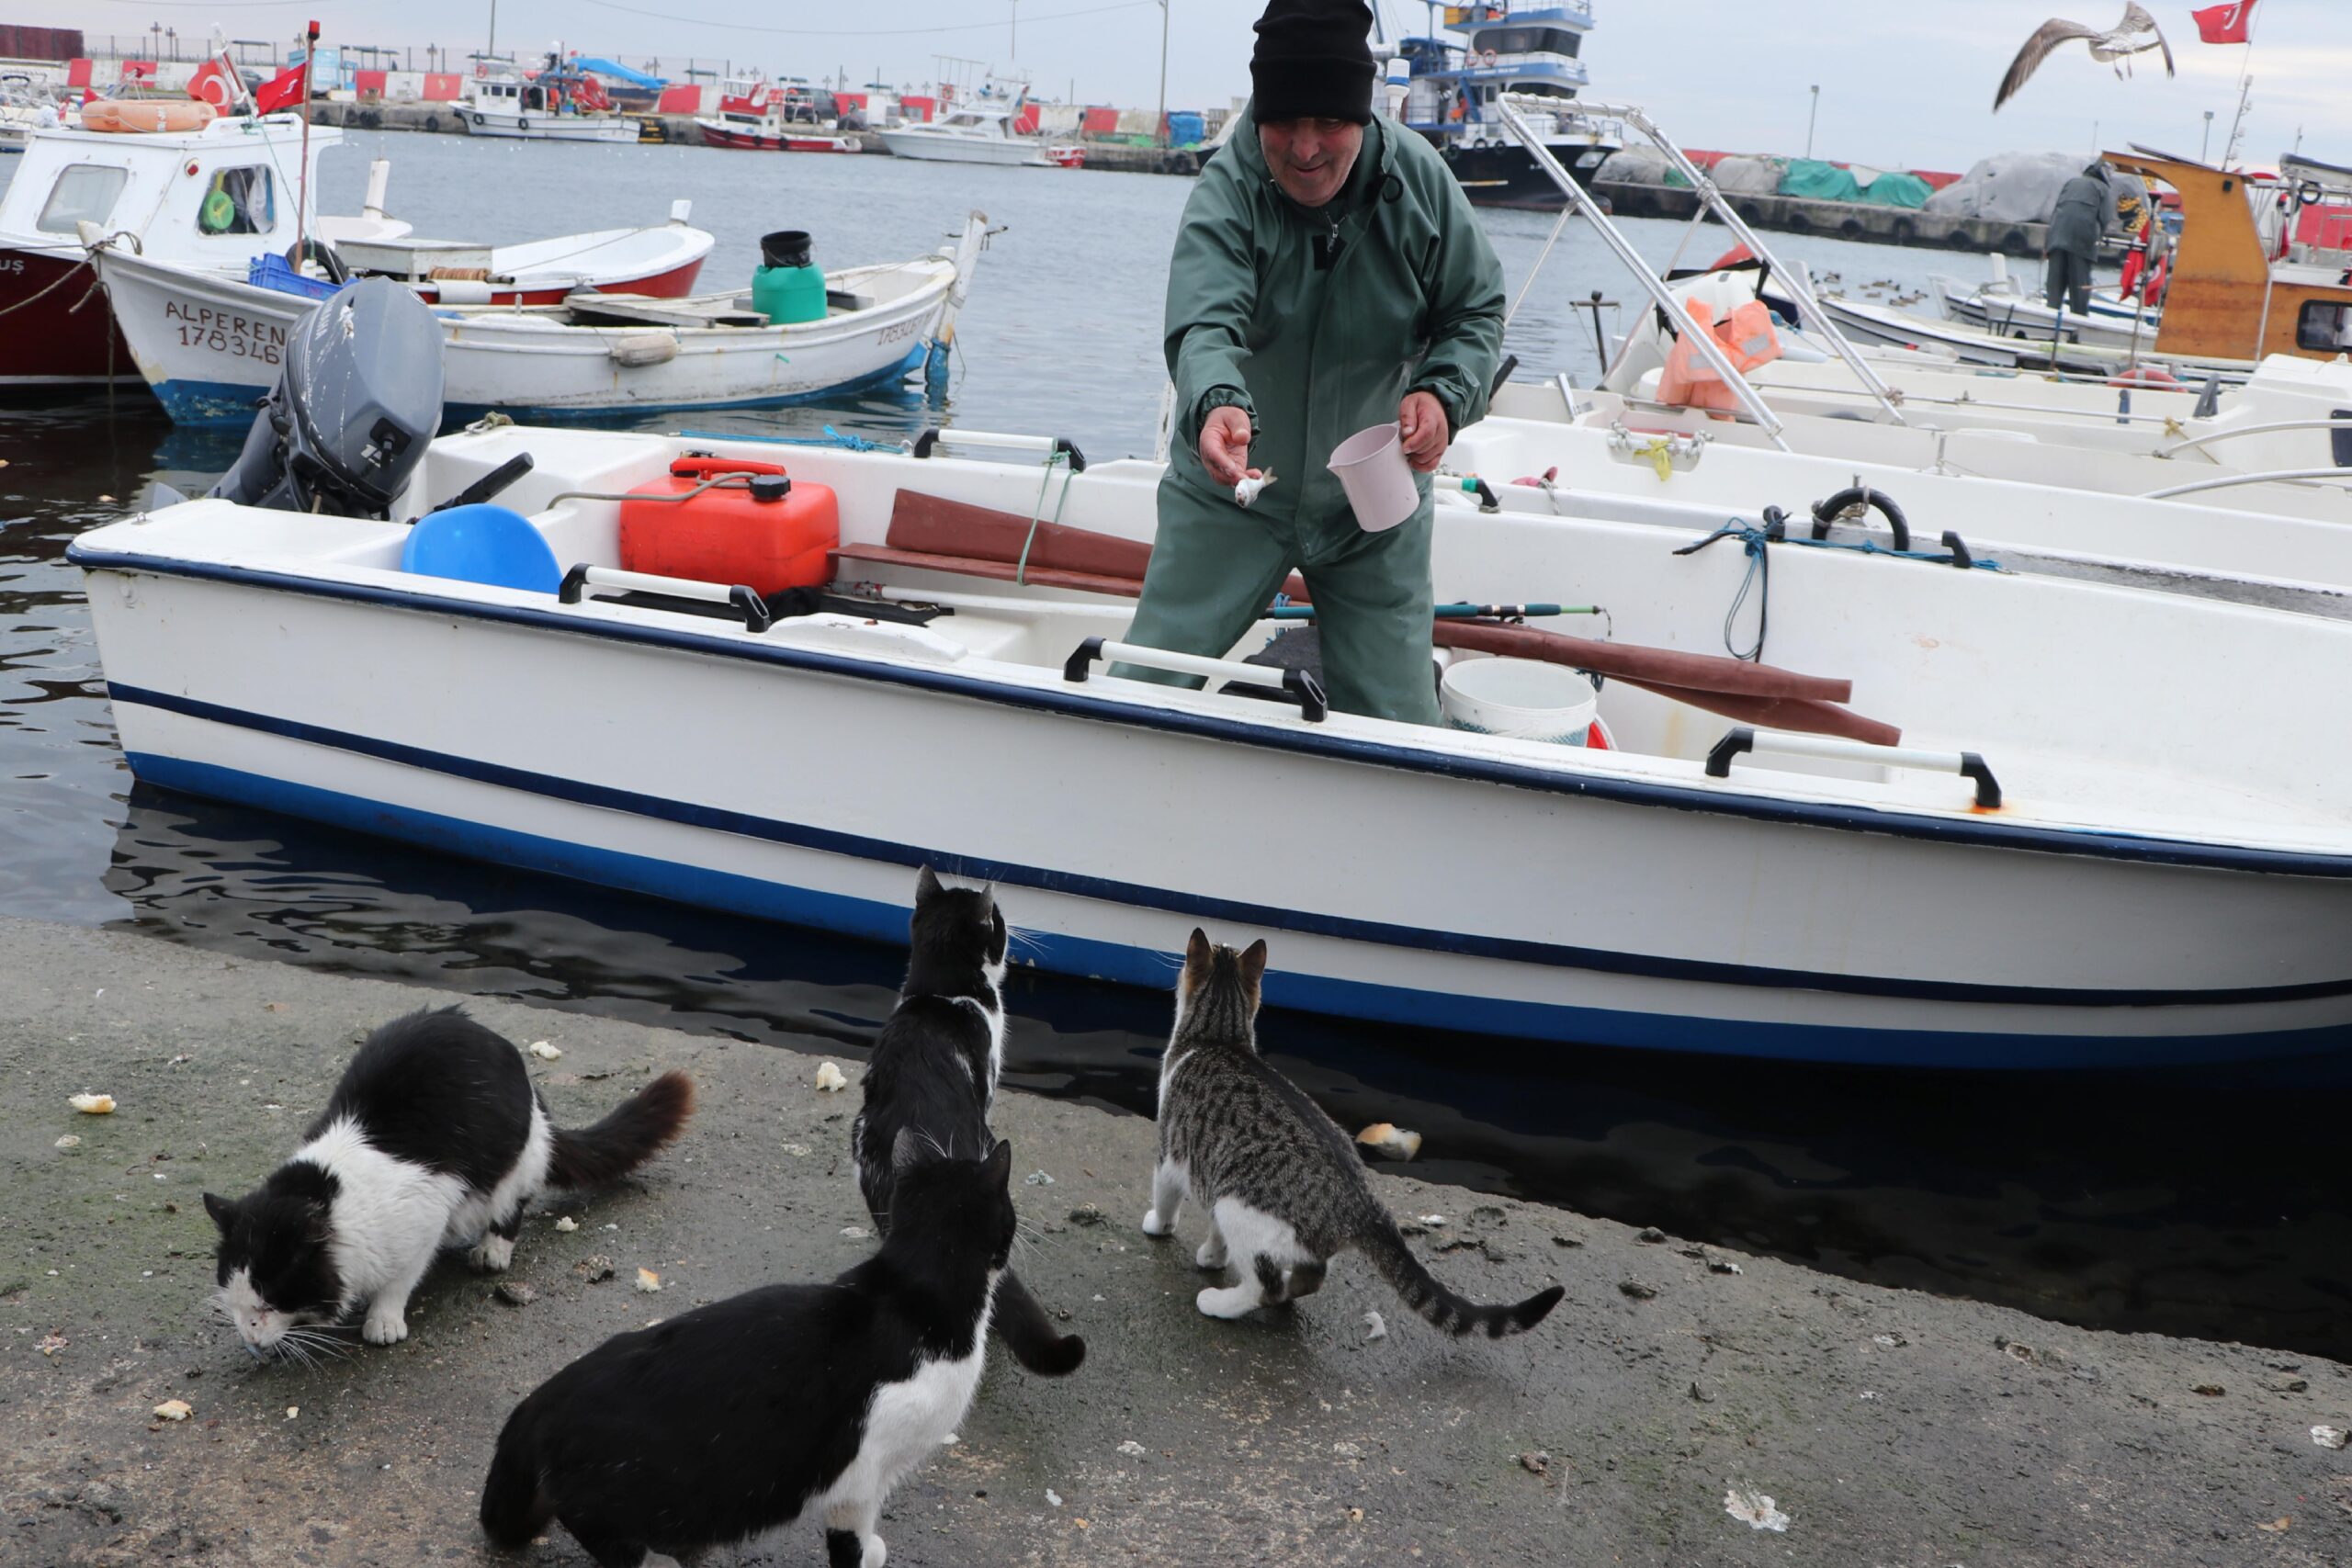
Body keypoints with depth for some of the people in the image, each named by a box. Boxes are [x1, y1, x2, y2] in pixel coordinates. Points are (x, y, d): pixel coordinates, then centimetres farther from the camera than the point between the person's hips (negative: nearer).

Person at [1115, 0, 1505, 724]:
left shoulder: (1417, 180, -9)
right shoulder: (1225, 191, -17)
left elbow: (1477, 310, 2)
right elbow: (1205, 323, -34)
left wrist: (1444, 394, -19)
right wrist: (1216, 406, -56)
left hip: (1376, 508, 2)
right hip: (1231, 489, -2)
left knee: (1400, 731, 2)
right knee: (1141, 689, -3)